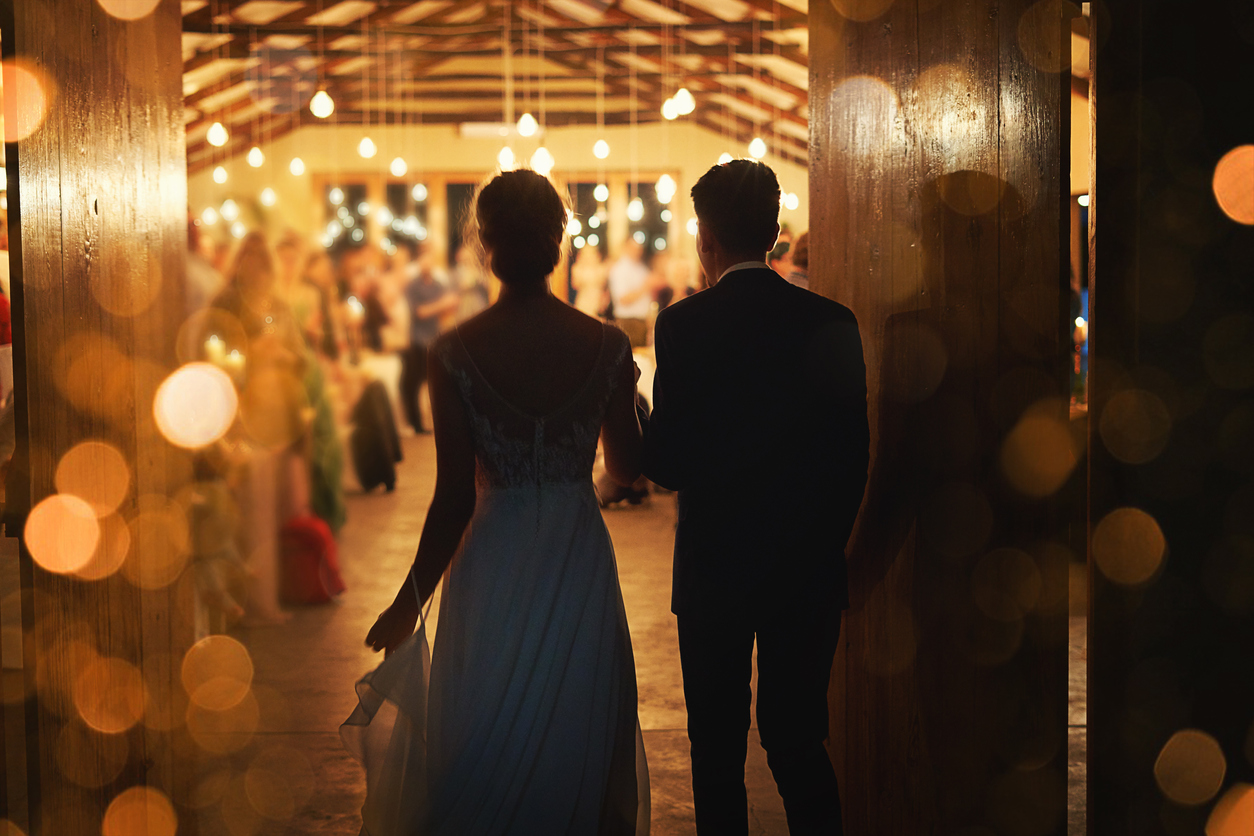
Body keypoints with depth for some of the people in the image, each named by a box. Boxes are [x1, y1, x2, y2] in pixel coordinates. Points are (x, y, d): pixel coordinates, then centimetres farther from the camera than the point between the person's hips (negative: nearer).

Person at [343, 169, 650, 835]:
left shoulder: (455, 353, -12)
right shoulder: (606, 346, -8)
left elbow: (454, 498, -12)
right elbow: (628, 467, 3)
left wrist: (410, 601, -1)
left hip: (492, 563, -1)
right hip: (579, 558, 2)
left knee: (483, 743, 14)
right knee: (576, 739, 18)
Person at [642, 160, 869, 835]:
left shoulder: (682, 326, -11)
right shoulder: (833, 323, -2)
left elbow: (665, 463, -13)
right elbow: (854, 456, 1)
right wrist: (825, 541, 13)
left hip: (714, 568, -3)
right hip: (810, 568, 3)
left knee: (717, 751, 8)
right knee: (799, 741, 11)